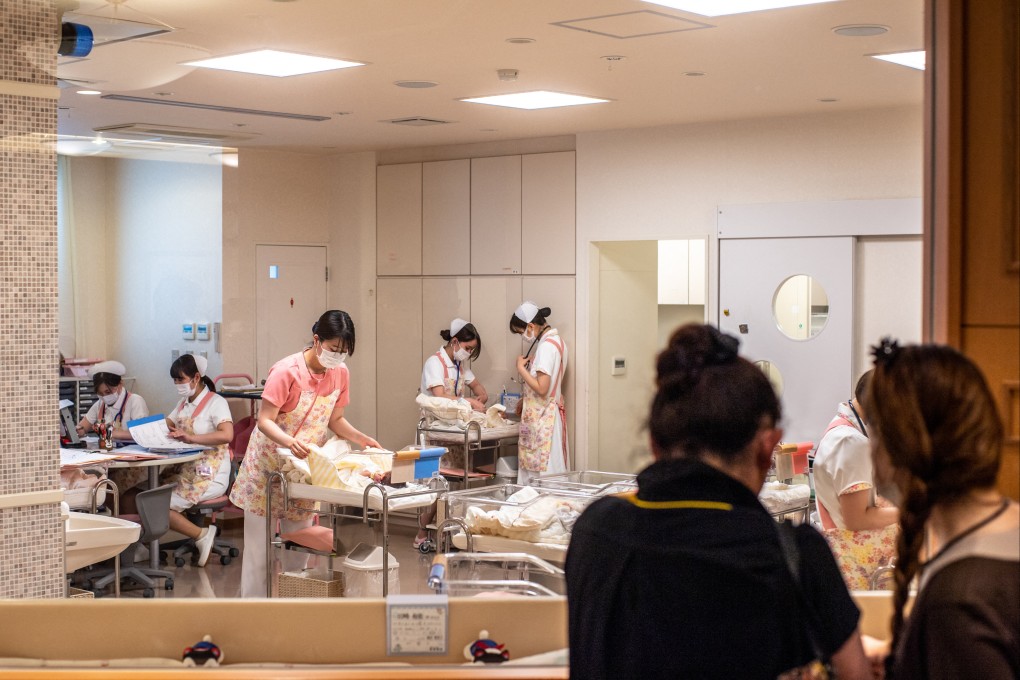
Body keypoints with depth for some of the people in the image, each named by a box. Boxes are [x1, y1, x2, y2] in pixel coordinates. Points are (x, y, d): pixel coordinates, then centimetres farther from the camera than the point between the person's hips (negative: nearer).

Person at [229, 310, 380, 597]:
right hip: (268, 465, -5)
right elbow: (265, 421, -23)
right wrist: (290, 442, -42)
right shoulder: (287, 371, -22)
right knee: (259, 546, 0)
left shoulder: (340, 373, -3)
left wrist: (361, 438, -9)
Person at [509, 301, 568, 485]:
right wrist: (525, 399, 17)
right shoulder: (555, 340, 12)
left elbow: (541, 388, -22)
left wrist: (521, 368, -12)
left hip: (542, 419, -9)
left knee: (541, 471, -7)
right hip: (546, 415, 9)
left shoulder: (546, 346, -17)